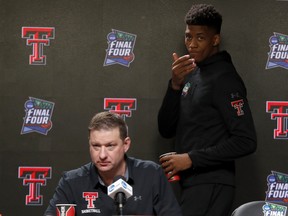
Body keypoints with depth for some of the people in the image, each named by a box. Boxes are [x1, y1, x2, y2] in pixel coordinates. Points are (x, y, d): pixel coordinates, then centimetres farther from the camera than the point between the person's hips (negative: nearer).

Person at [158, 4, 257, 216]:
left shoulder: (224, 78, -11)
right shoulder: (193, 73, 12)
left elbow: (246, 141, -17)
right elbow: (166, 130, 7)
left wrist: (191, 158, -16)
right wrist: (175, 85, -7)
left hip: (210, 186, -8)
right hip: (192, 183, 8)